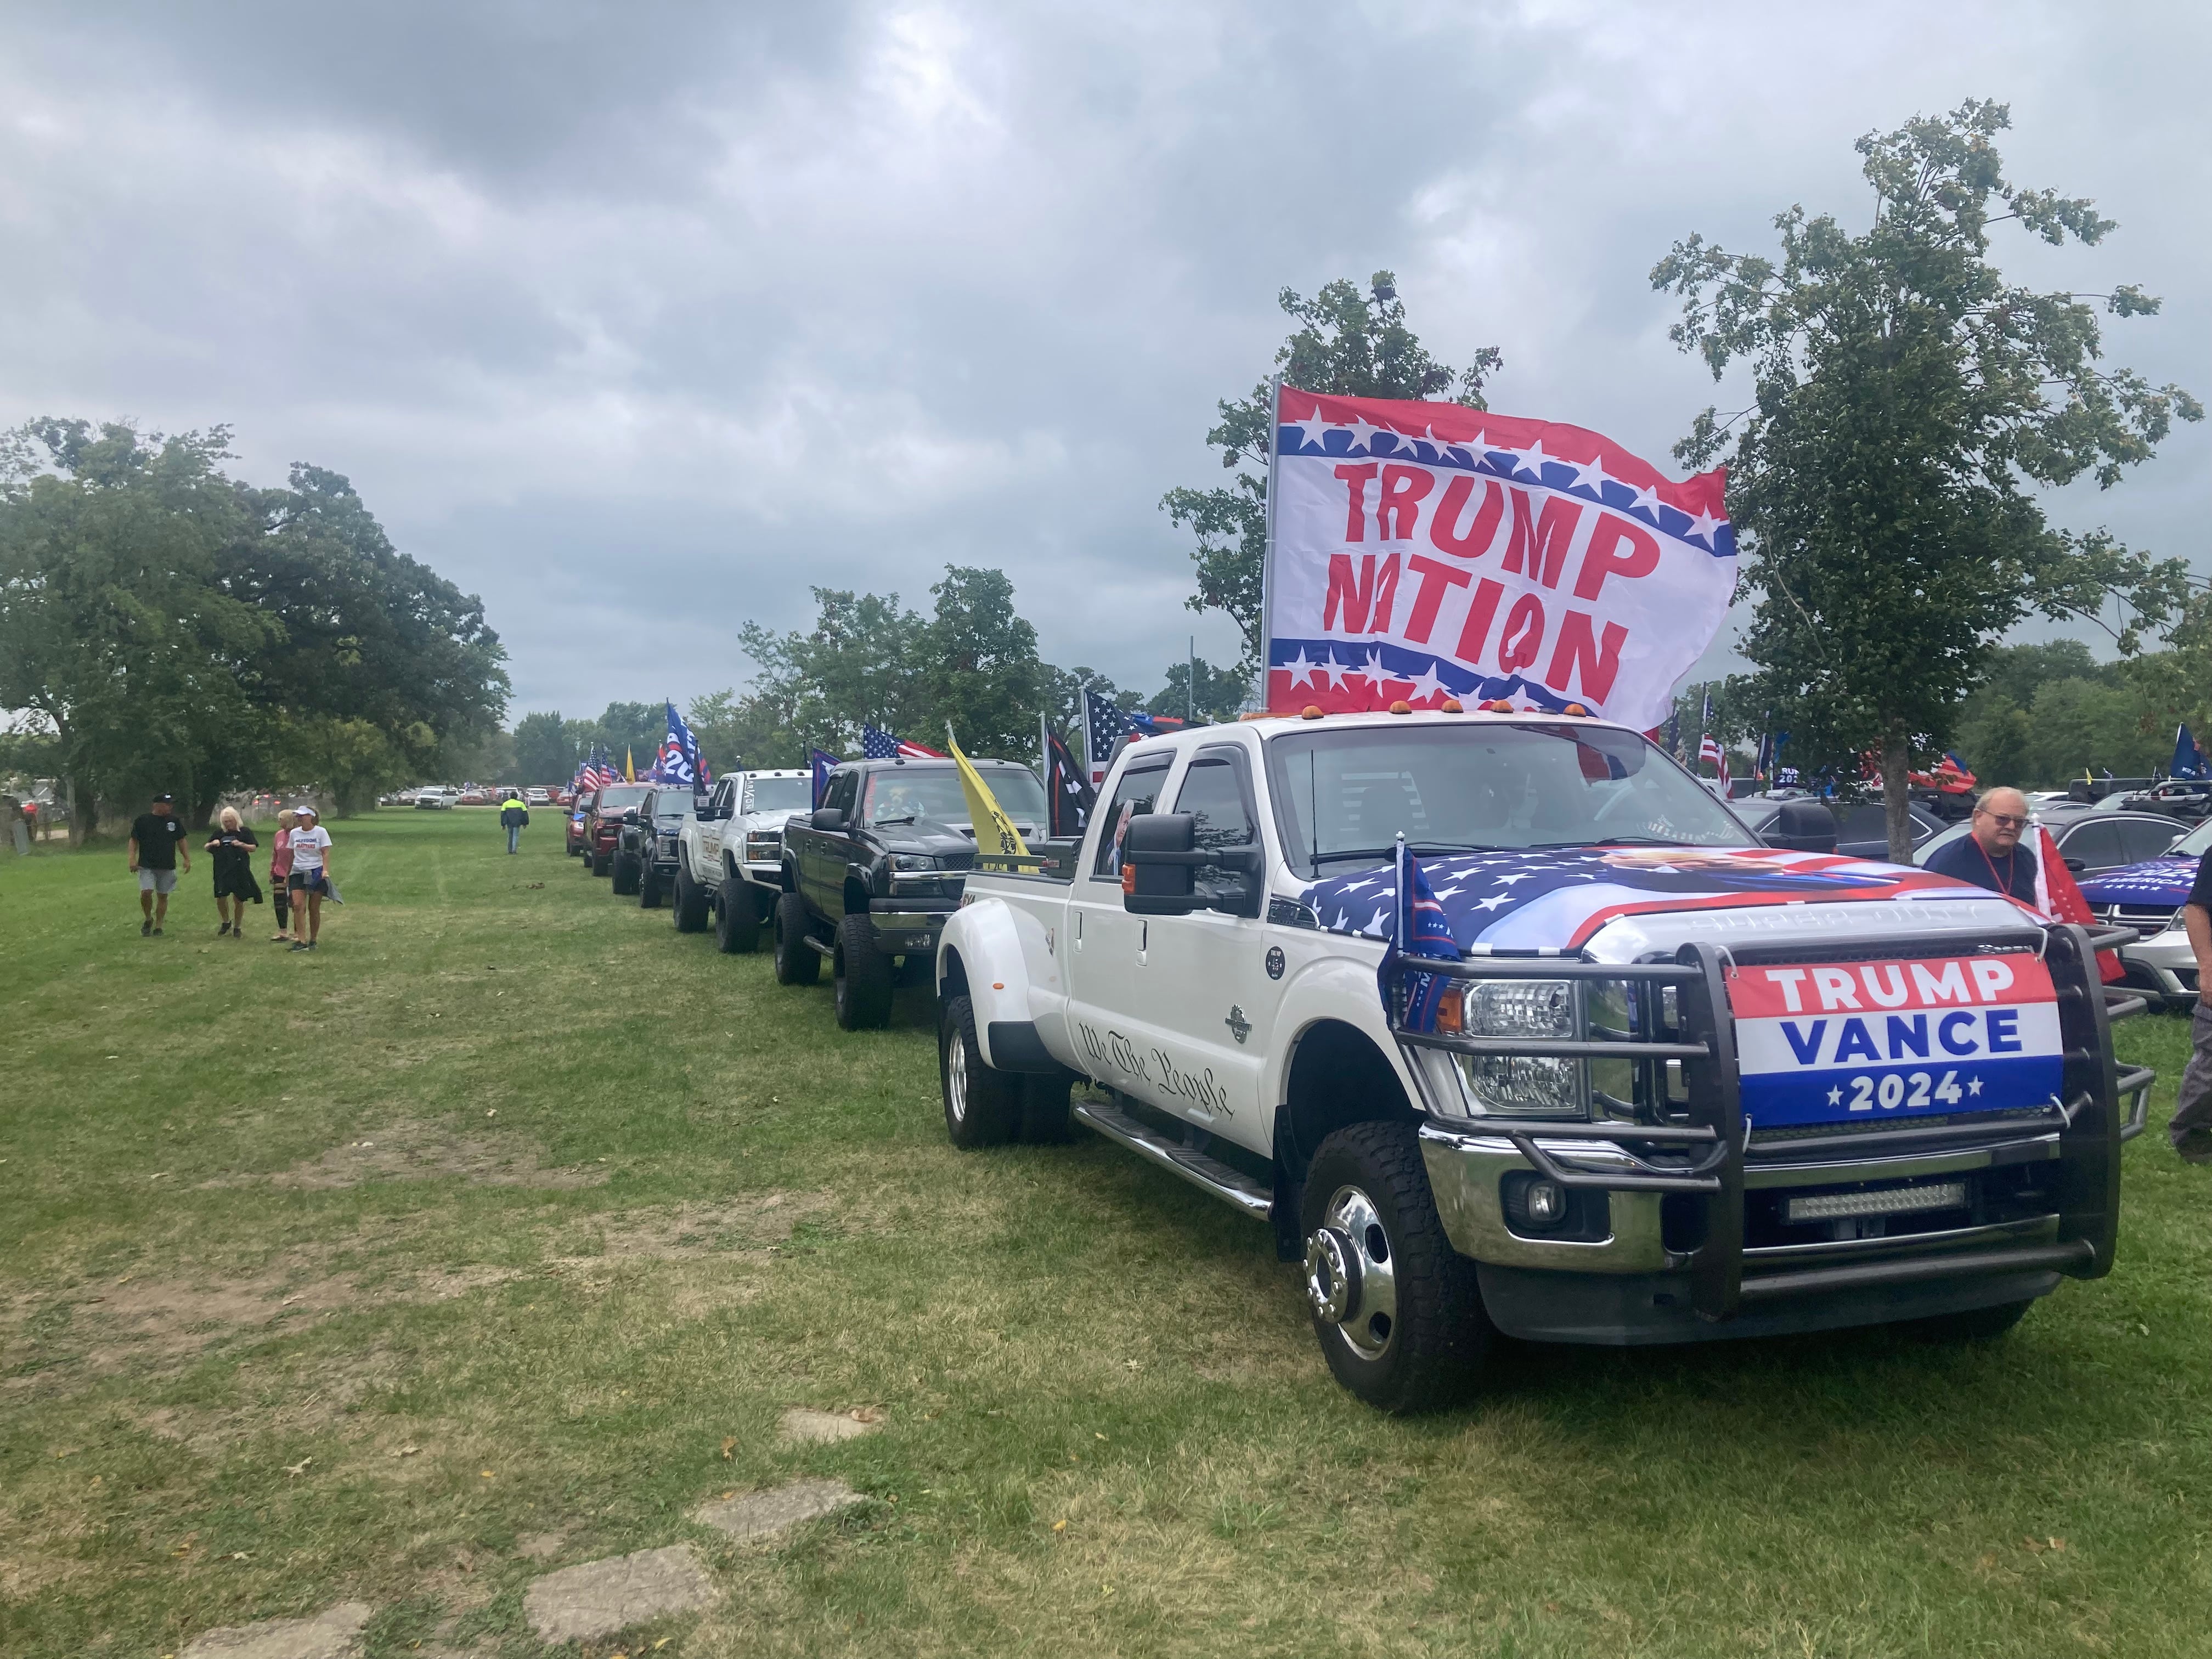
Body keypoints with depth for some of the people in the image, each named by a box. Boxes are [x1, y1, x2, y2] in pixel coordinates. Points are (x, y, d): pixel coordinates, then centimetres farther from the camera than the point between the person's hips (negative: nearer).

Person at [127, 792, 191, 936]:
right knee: (146, 892, -16)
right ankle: (148, 919, 9)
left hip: (168, 866, 3)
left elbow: (181, 841, 14)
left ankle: (158, 927, 14)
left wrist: (187, 859, 9)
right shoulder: (142, 820, -2)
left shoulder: (175, 821, 6)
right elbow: (134, 841, 2)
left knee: (163, 896, 5)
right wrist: (133, 859, -8)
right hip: (147, 866, -3)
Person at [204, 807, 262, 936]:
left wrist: (242, 845, -19)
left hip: (240, 871, -2)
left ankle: (237, 927, 18)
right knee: (221, 898, 1)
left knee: (239, 899, 4)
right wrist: (212, 844, -10)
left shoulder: (244, 832, 0)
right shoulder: (219, 833, 6)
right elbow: (206, 847, 12)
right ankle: (226, 922, 26)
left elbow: (253, 848, -2)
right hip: (222, 871, 2)